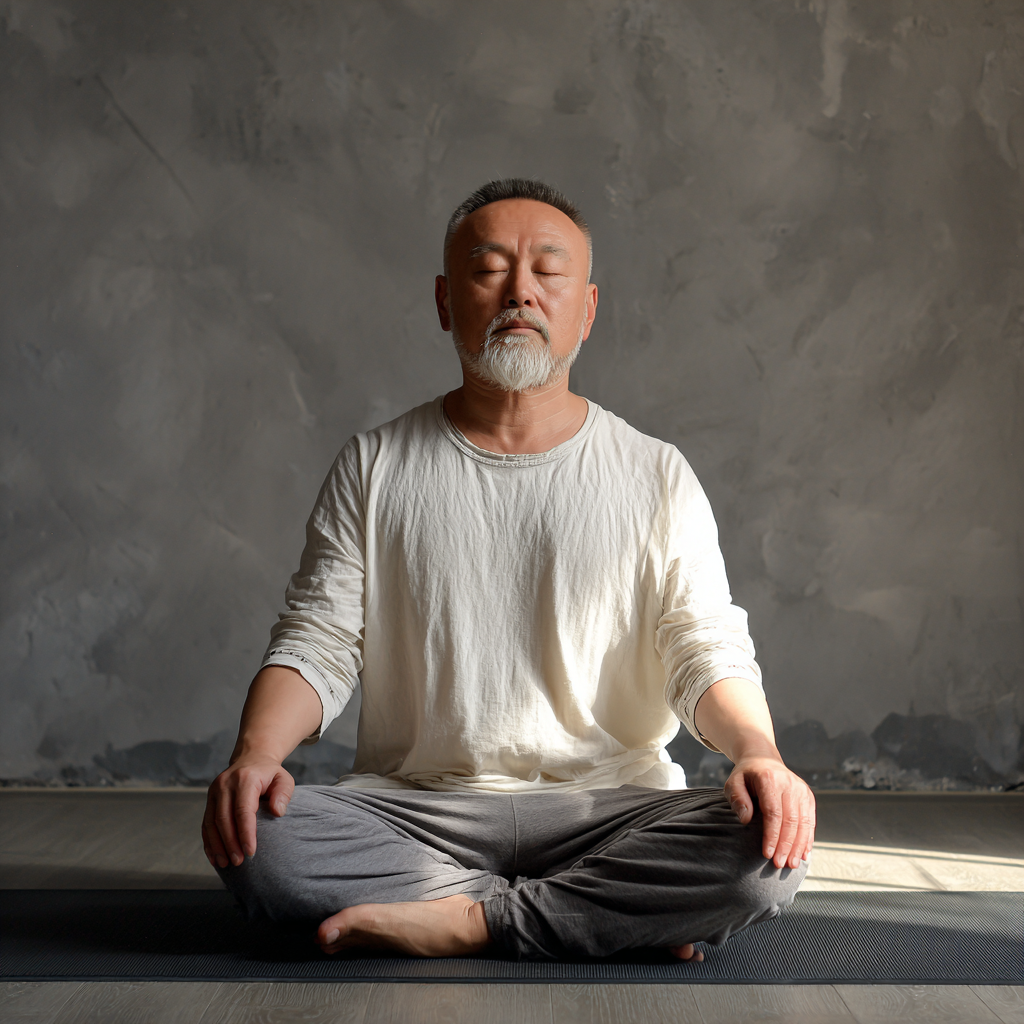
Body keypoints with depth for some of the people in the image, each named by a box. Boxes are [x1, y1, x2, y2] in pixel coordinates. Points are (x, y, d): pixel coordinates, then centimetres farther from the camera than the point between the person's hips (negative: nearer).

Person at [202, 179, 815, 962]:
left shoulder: (656, 477, 6)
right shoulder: (375, 469, 8)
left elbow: (707, 652, 1)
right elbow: (316, 645, 4)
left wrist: (760, 753, -21)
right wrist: (256, 751, -17)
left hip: (608, 808, 0)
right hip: (415, 807, 1)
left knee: (768, 852, -28)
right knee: (256, 843, -28)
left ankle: (470, 919, -16)